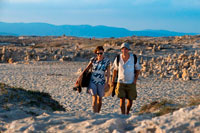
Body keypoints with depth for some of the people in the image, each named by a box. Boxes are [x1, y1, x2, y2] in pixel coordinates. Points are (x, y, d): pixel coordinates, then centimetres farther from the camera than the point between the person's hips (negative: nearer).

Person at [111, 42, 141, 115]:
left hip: (131, 83, 1)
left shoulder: (134, 58, -9)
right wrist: (113, 80, 10)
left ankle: (127, 113, 32)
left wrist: (135, 80, -8)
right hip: (121, 82, -1)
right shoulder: (118, 58, -8)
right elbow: (115, 69, 8)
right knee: (122, 100, -12)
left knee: (130, 100, 7)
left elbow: (138, 69, 3)